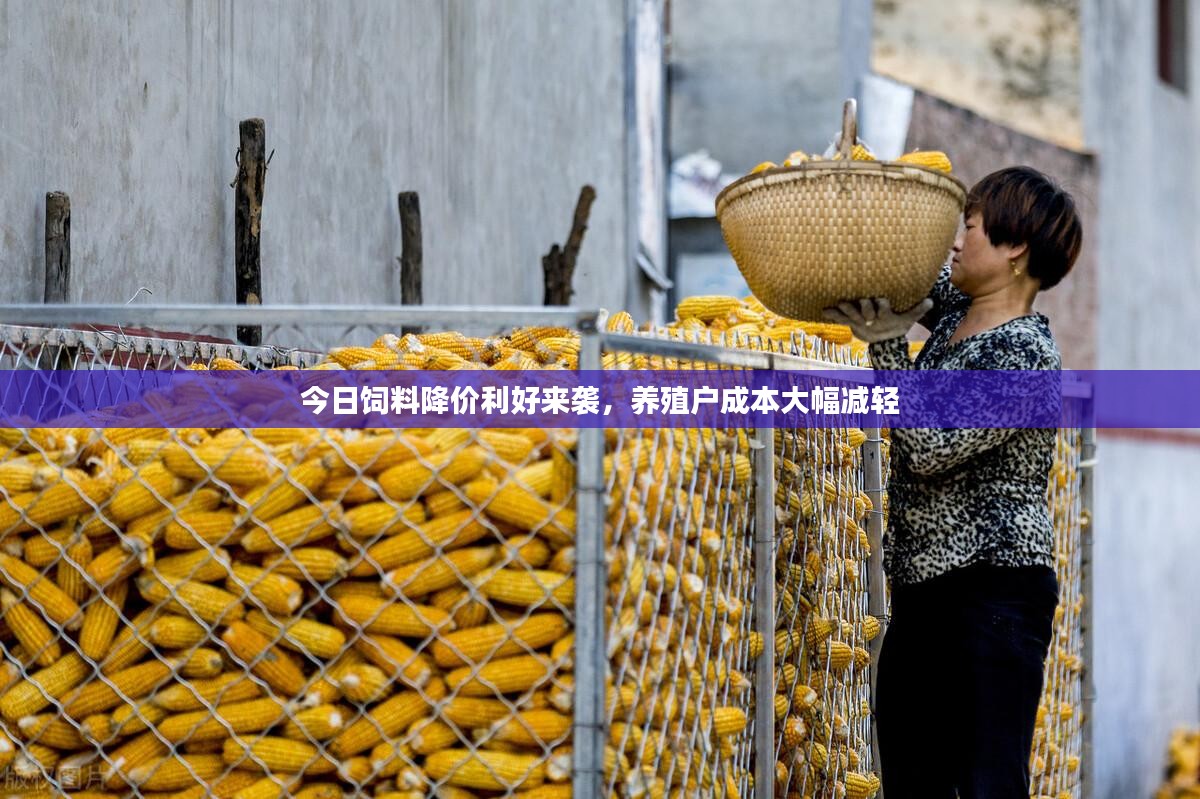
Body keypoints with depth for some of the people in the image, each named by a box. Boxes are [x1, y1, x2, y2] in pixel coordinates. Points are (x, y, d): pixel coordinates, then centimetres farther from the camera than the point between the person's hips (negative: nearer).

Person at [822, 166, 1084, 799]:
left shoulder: (1025, 354, -16)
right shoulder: (954, 310, 11)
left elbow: (931, 450, -20)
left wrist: (886, 346, -15)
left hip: (994, 594, -9)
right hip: (923, 589, 9)